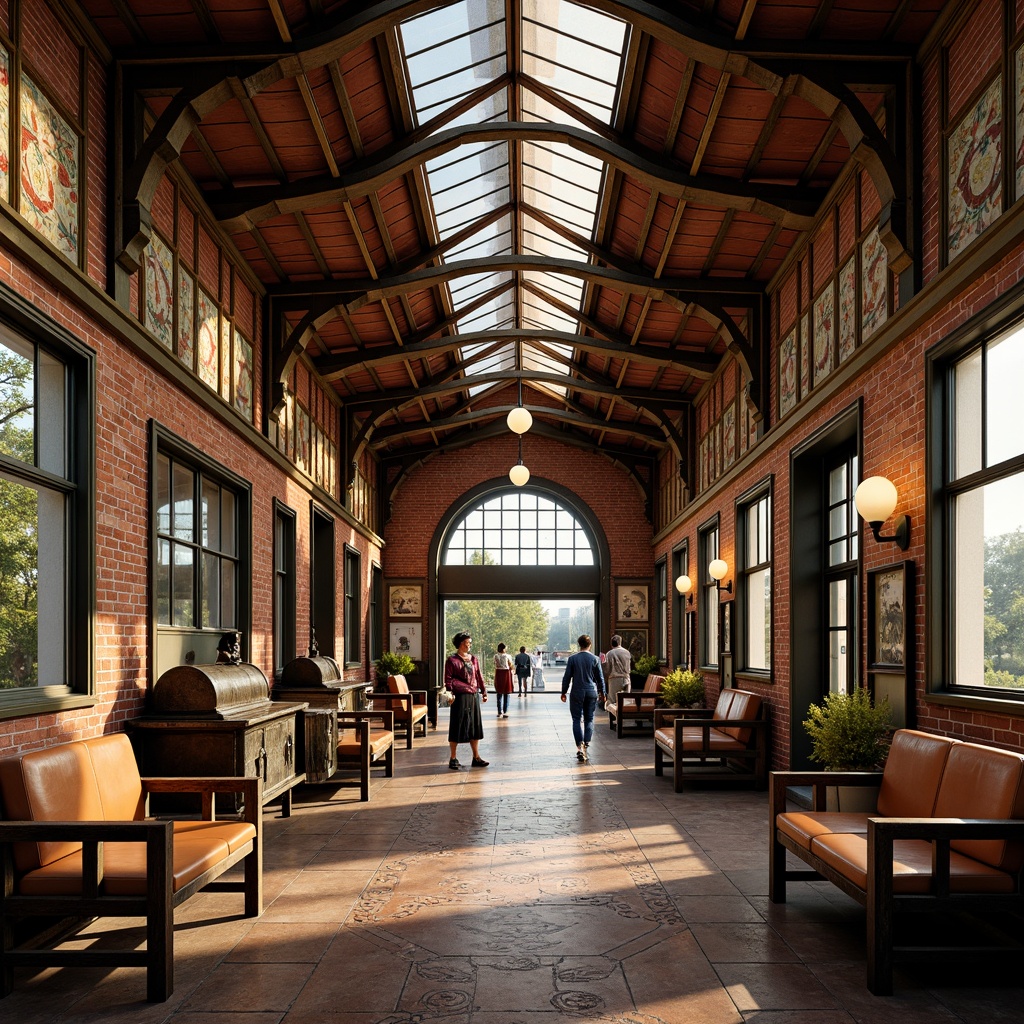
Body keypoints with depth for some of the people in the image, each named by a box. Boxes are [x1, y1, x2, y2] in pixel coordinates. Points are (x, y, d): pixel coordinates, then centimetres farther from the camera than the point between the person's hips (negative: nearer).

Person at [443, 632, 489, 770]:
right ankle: (453, 759, 9)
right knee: (457, 726, 0)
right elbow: (448, 679, -7)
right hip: (460, 697, -6)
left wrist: (484, 690, 10)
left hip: (474, 696, 6)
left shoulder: (473, 658, 12)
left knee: (475, 726, 9)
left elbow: (479, 676, 15)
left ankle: (476, 757, 17)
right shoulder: (452, 660, -5)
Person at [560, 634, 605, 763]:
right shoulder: (595, 659, -2)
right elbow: (600, 678, 4)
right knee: (589, 720, 10)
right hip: (591, 693, 1)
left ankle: (580, 748, -10)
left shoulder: (572, 659, -5)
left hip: (577, 693, -1)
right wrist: (602, 693, 15)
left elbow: (567, 677, -2)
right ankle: (586, 746, 5)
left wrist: (564, 692, 9)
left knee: (577, 720, 2)